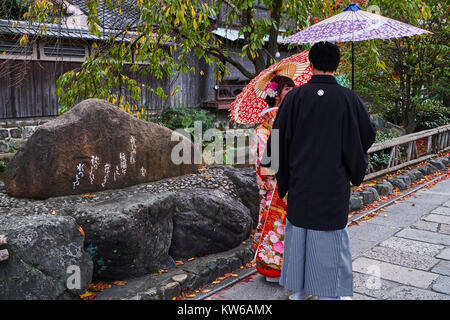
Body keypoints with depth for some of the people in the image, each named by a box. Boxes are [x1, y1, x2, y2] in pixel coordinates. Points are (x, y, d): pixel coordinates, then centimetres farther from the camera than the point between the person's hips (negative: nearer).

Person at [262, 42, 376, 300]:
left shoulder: (295, 96, -7)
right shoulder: (348, 98, -7)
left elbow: (280, 136, -2)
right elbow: (369, 135, 1)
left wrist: (268, 158, 14)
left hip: (301, 182, 2)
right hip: (334, 183, -1)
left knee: (299, 233, 15)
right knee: (330, 238, 8)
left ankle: (299, 289, 28)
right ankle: (329, 291, 14)